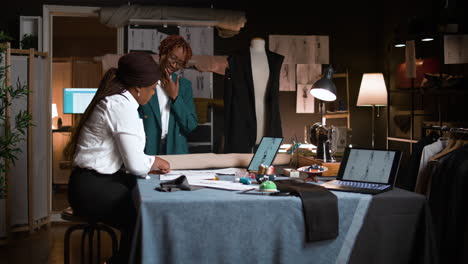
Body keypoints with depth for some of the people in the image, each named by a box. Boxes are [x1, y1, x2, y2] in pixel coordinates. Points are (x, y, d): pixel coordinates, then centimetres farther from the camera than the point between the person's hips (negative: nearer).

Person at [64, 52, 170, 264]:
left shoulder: (115, 100, 14)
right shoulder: (122, 105, -16)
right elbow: (135, 164, -18)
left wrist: (150, 165, 8)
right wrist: (155, 162, 1)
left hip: (97, 182, 10)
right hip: (94, 189, -10)